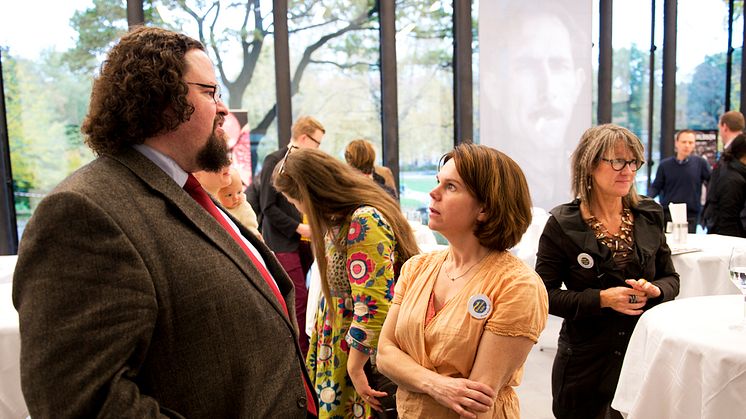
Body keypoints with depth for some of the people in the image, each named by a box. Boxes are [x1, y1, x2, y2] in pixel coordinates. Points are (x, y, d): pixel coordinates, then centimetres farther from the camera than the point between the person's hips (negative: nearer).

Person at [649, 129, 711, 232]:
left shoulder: (700, 163, 1)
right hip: (667, 214, 1)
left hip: (691, 216, -1)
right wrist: (647, 198, -14)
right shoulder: (665, 164, 4)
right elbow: (656, 187, 5)